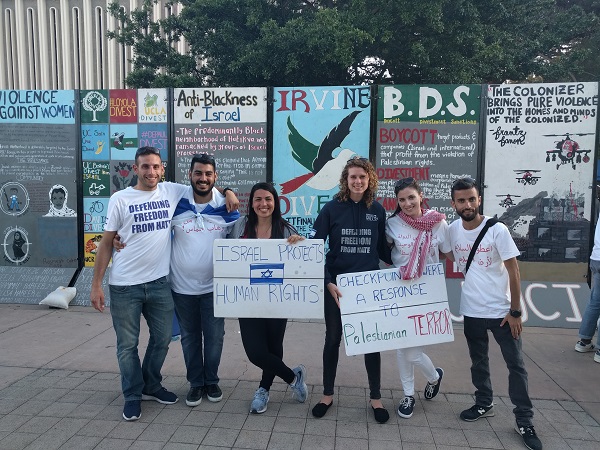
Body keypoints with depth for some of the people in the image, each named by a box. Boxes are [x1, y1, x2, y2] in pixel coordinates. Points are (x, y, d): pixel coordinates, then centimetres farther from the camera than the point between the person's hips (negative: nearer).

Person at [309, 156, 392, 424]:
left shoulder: (377, 210, 0)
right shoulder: (332, 208, -7)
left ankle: (375, 398, 27)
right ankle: (327, 394, 29)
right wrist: (327, 283, -16)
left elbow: (382, 249, 10)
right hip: (337, 285, -1)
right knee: (333, 339, 11)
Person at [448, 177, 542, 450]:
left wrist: (515, 311, -11)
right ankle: (484, 404, 37)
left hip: (501, 310, -3)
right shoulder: (452, 230, -5)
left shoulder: (497, 230, -15)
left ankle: (524, 421, 19)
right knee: (479, 362, 18)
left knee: (516, 365, 5)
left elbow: (513, 272, -11)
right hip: (471, 311, 3)